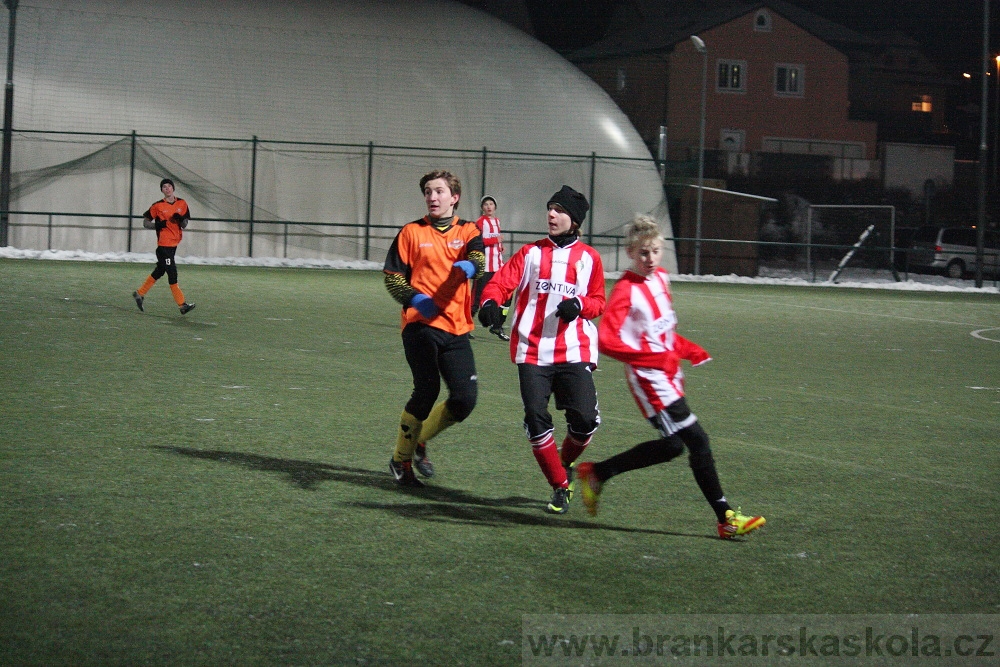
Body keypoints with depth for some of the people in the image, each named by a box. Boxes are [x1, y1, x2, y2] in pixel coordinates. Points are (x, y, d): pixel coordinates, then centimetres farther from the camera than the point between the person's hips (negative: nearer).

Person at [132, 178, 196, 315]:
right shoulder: (158, 206, -4)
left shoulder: (182, 204, 7)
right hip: (163, 244, -6)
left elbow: (184, 225, 11)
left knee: (159, 271, 16)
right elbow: (145, 222, 2)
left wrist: (181, 220, -12)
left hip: (174, 243, 6)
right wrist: (157, 225, -16)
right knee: (172, 273, -9)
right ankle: (182, 305, -8)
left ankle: (139, 293, 31)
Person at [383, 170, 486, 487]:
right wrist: (414, 298, -13)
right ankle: (401, 460, 4)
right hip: (420, 324, -3)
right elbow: (392, 276, 6)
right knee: (427, 391, -14)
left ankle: (420, 441, 23)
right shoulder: (412, 232, 7)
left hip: (456, 327, 3)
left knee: (465, 399, -2)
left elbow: (479, 259, -11)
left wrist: (469, 265, -35)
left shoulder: (468, 231, 10)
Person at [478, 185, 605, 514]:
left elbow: (598, 301, 15)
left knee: (585, 419, -13)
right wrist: (490, 302, -21)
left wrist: (579, 305, -8)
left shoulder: (589, 258, 12)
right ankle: (560, 486, 6)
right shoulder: (531, 252, 12)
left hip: (574, 351, 0)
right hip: (533, 350, 0)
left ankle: (566, 463, 19)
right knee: (537, 419, -10)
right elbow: (501, 281, 2)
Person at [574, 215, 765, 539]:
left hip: (668, 375, 9)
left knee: (672, 445, 14)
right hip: (648, 378, -9)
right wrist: (650, 357, -27)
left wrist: (688, 349, 9)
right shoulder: (626, 291, -16)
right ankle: (725, 517, -2)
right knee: (697, 439, -10)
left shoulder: (661, 279, 9)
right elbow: (605, 340, -23)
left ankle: (596, 473, 24)